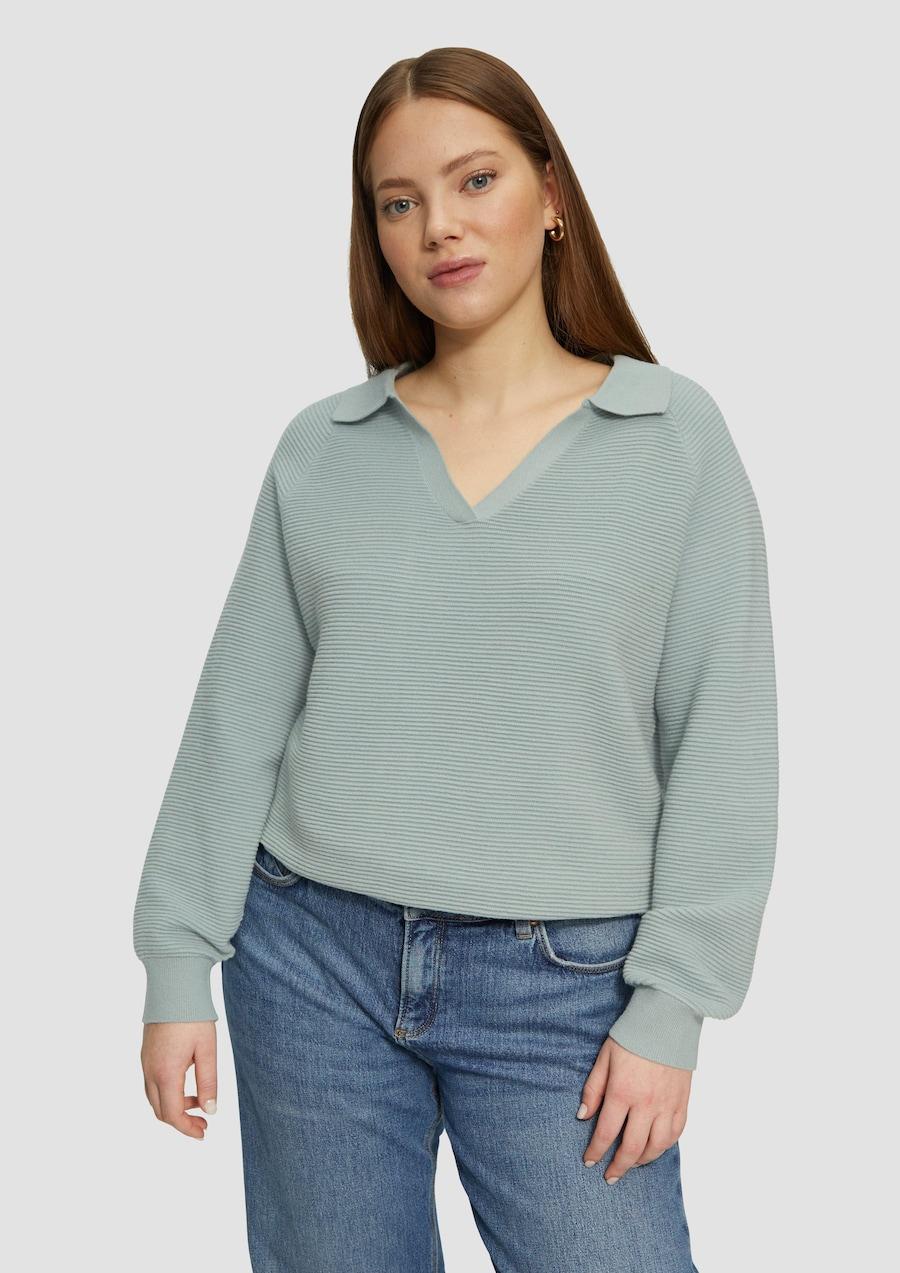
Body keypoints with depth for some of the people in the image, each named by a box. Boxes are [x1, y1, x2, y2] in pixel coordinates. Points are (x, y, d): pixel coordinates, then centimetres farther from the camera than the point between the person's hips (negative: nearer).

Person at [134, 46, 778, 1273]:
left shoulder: (675, 435, -2)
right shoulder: (322, 448, 4)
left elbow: (722, 737, -4)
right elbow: (238, 717, 5)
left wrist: (670, 1006, -8)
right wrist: (177, 967, 3)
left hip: (561, 987, -2)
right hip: (314, 962, 2)